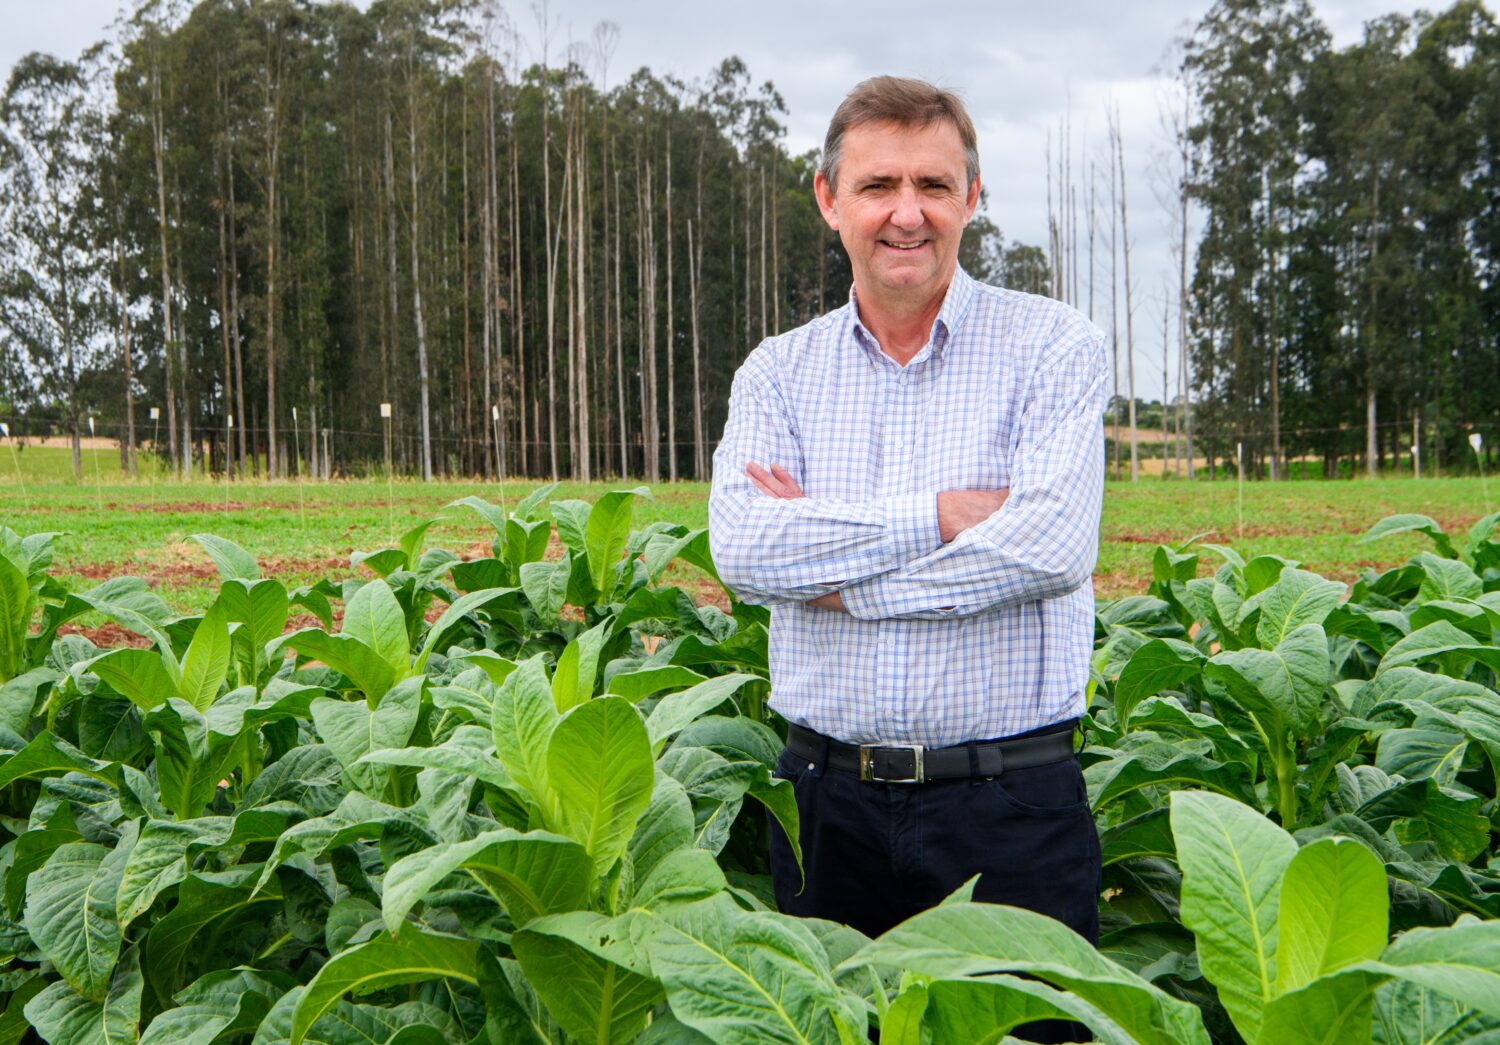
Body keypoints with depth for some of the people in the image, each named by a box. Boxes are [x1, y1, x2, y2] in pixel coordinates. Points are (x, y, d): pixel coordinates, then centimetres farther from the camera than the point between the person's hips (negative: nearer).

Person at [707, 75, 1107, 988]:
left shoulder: (1054, 346, -3)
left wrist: (832, 572, -11)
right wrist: (940, 516, -17)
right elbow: (742, 549, -10)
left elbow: (1053, 546, -17)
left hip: (1009, 805, -2)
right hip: (827, 800, 3)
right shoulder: (778, 371, 6)